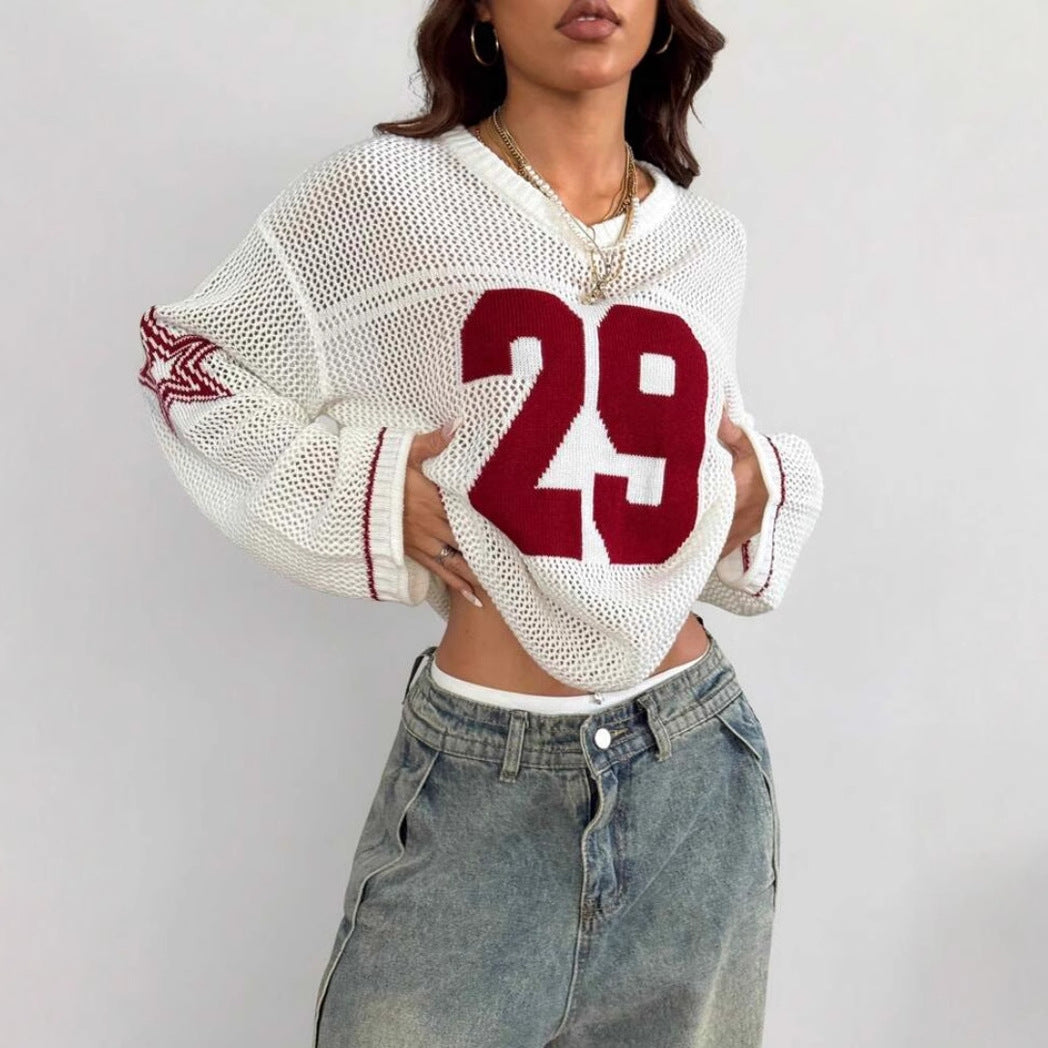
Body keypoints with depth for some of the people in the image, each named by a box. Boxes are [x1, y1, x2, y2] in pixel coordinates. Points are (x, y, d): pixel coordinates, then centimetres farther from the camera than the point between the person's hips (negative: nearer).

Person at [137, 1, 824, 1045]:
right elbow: (188, 365, 5)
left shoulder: (710, 241, 7)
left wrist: (762, 490, 3)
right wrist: (361, 490, -7)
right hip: (479, 780, -3)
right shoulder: (385, 188, -5)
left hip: (698, 769, 4)